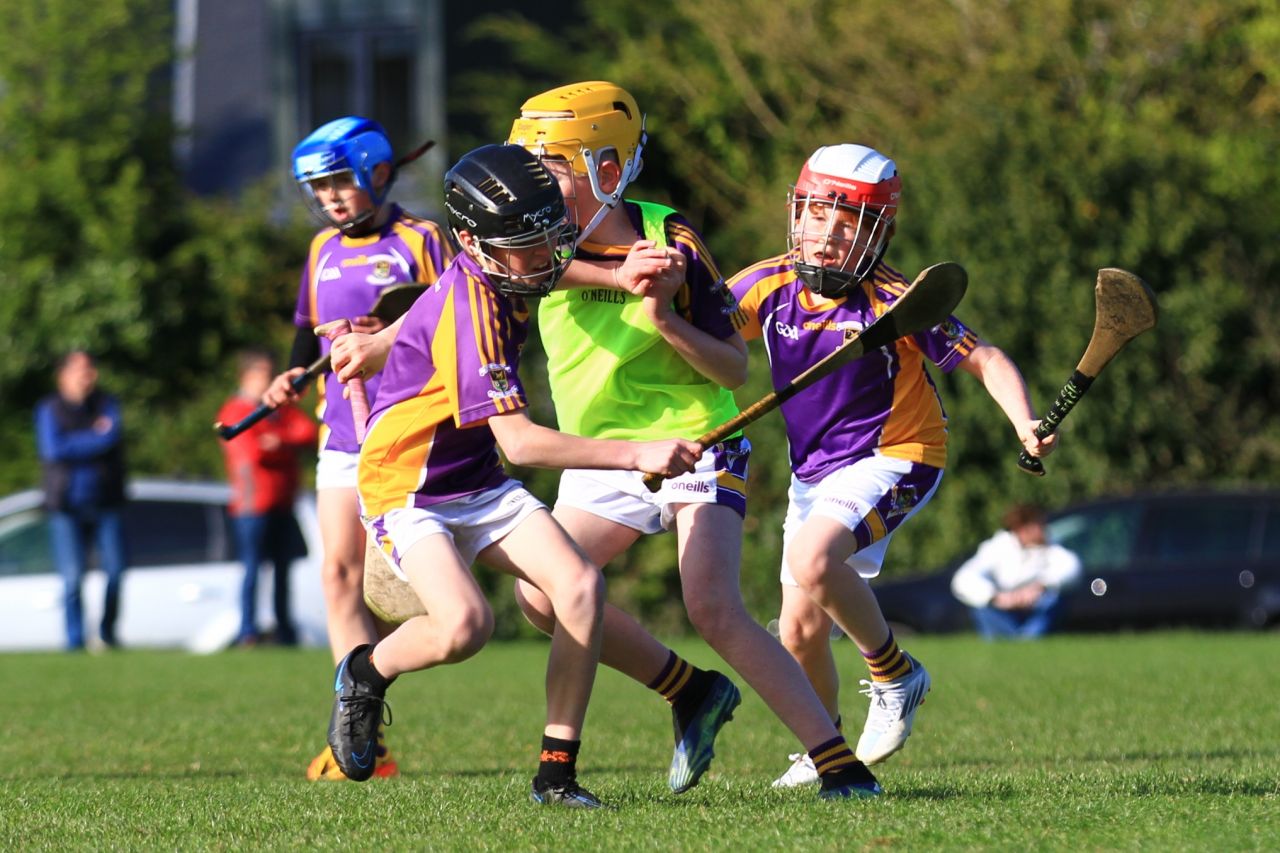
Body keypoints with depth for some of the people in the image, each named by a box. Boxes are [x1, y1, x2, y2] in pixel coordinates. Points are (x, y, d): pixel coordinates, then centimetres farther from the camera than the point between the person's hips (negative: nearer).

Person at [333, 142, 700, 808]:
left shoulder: (507, 282, -1)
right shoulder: (469, 307, -27)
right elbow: (519, 441, -33)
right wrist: (635, 454, -38)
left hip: (482, 488, 8)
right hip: (407, 490, -8)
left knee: (580, 586, -15)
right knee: (465, 625, -30)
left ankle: (556, 775, -9)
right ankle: (365, 673, 4)